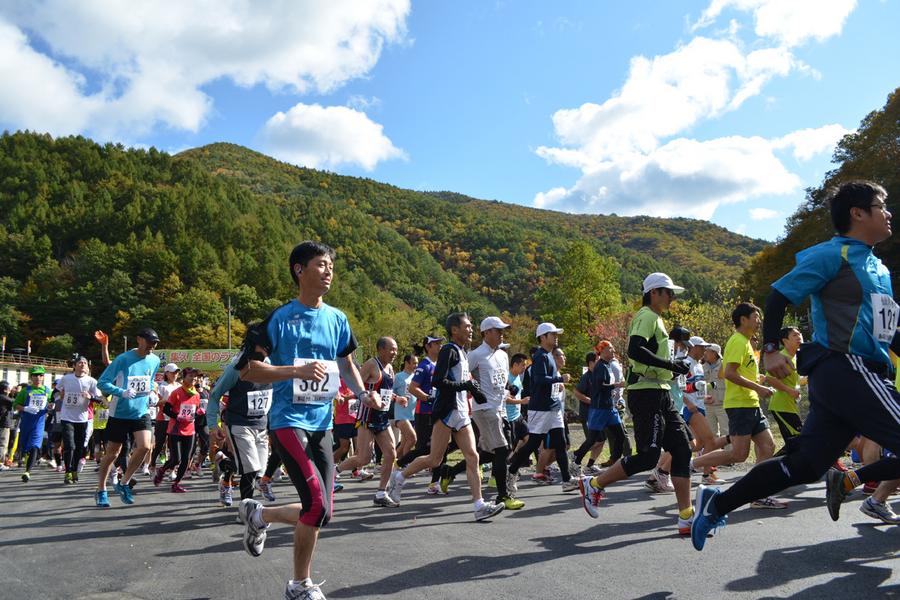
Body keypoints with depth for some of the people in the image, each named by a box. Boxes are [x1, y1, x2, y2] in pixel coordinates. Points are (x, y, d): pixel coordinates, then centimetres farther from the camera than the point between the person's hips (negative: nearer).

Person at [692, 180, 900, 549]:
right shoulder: (832, 254, -4)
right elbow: (780, 294, -9)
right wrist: (770, 349, -18)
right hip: (844, 369, -9)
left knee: (803, 466, 6)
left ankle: (717, 503, 11)